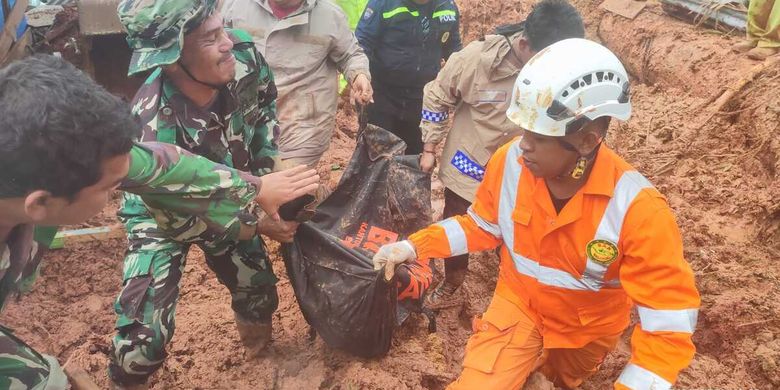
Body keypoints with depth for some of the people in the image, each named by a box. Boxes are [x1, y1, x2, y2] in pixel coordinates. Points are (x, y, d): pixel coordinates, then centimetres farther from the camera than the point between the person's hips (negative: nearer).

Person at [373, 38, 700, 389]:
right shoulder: (509, 161, -24)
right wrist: (414, 247, -15)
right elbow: (483, 225, -5)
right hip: (519, 303, 1)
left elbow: (670, 317, -28)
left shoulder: (637, 208, -33)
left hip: (588, 329, 0)